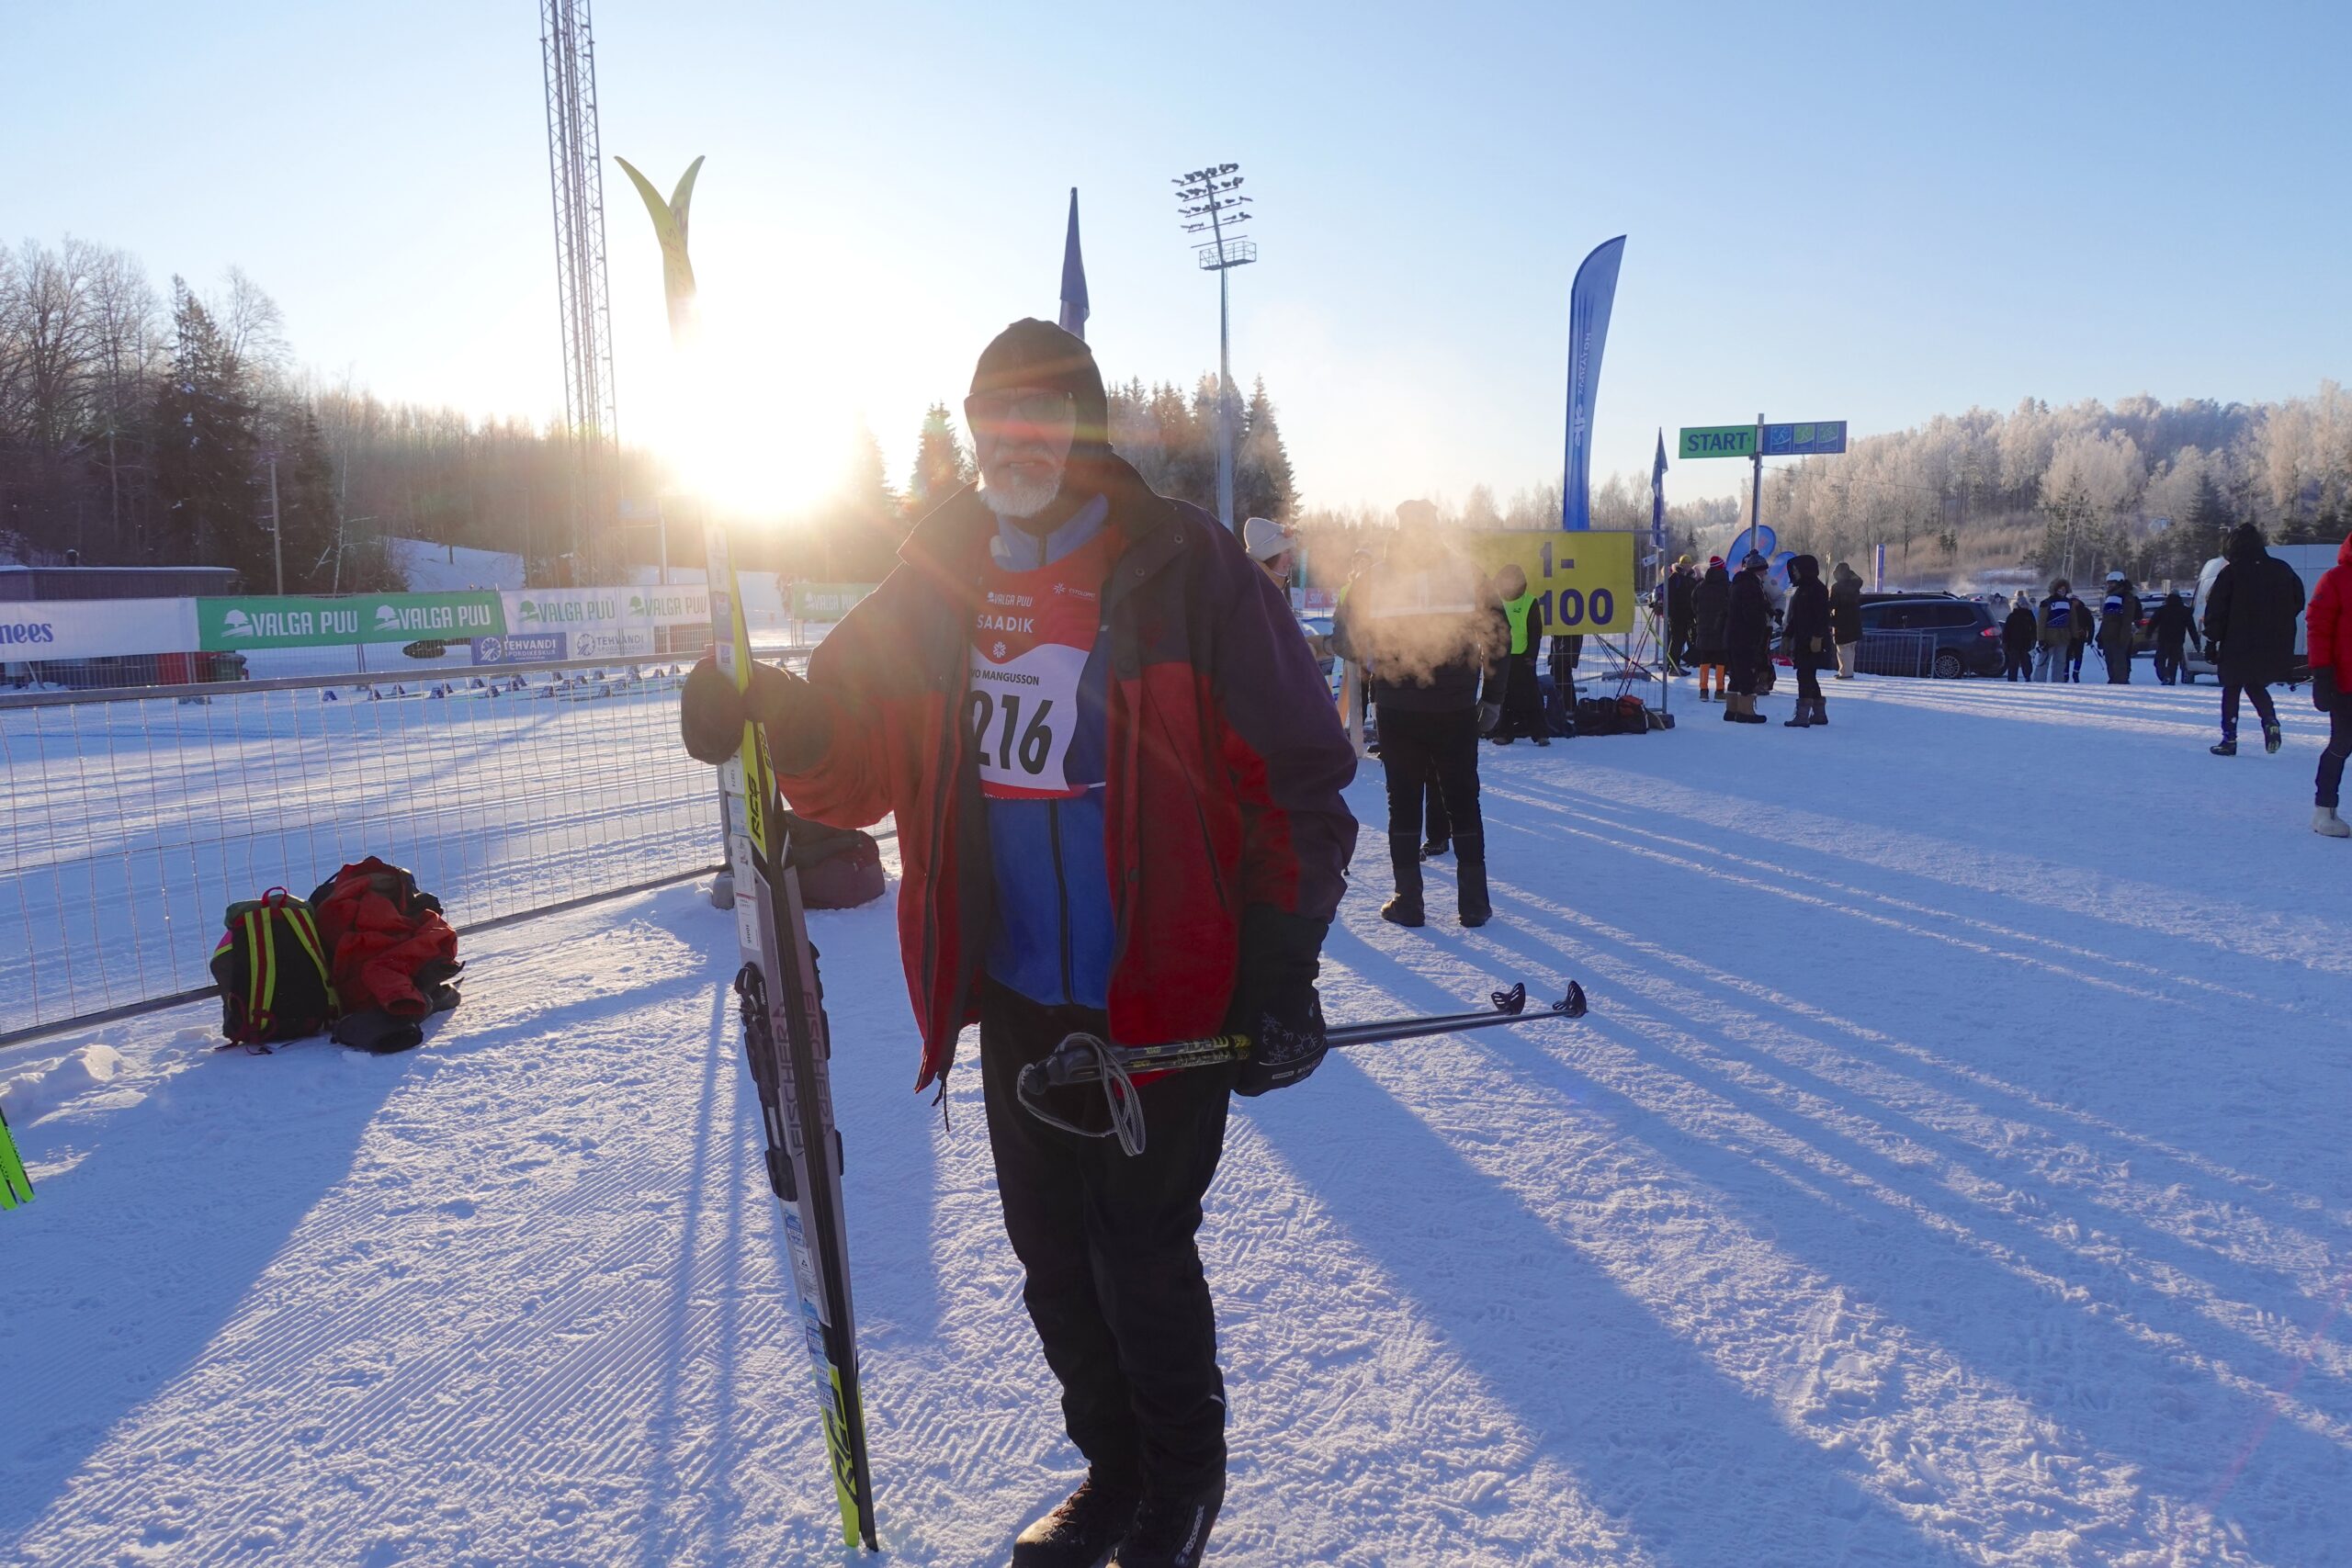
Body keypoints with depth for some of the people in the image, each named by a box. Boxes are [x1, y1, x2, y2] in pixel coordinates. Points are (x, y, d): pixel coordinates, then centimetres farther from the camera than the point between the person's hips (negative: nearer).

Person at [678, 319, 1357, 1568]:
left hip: (1164, 1000, -5)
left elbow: (1299, 778, -9)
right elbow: (862, 762, 3)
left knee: (1139, 1253, 5)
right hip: (1016, 998, 5)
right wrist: (783, 720, -19)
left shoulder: (1188, 573, -10)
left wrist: (1280, 976, -13)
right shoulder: (940, 582, 5)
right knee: (1052, 1253, 17)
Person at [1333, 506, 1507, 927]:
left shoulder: (1375, 580, -3)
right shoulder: (1468, 574, 0)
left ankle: (1407, 901, 8)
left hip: (1397, 714, -1)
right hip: (1456, 713, 1)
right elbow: (1499, 638, 0)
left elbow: (1346, 639, 0)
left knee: (1403, 804, 8)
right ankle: (1473, 903, 10)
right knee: (1463, 803, 10)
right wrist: (1492, 699, 6)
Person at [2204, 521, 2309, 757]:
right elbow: (2298, 602, 13)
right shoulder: (2282, 570, 5)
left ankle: (2229, 739, 4)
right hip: (2276, 647, 4)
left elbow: (2215, 611, -10)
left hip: (2238, 647, -4)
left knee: (2231, 689, 8)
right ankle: (2271, 722, -4)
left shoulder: (2231, 572, -9)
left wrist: (2212, 639, -1)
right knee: (2256, 686, 20)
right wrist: (2278, 628, 20)